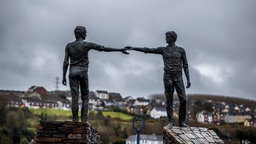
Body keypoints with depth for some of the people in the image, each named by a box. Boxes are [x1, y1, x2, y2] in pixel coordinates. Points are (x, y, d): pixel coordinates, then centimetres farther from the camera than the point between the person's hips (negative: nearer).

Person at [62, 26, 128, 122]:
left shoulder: (69, 45, 3)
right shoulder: (87, 44, -5)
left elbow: (65, 62, -1)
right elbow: (104, 48, -8)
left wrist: (64, 77, 3)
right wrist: (120, 50, -7)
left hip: (73, 72, 2)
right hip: (83, 73, -2)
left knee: (74, 98, -1)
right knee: (85, 97, 8)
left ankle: (75, 121, -5)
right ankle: (84, 120, -2)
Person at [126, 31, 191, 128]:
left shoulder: (181, 50, 6)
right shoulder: (163, 50, 8)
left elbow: (185, 66, 5)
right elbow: (147, 50, 5)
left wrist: (188, 80, -2)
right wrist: (133, 48, -1)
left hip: (178, 78, 0)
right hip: (167, 77, 0)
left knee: (183, 99, -9)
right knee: (169, 100, -1)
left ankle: (181, 122, 0)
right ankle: (171, 121, 5)